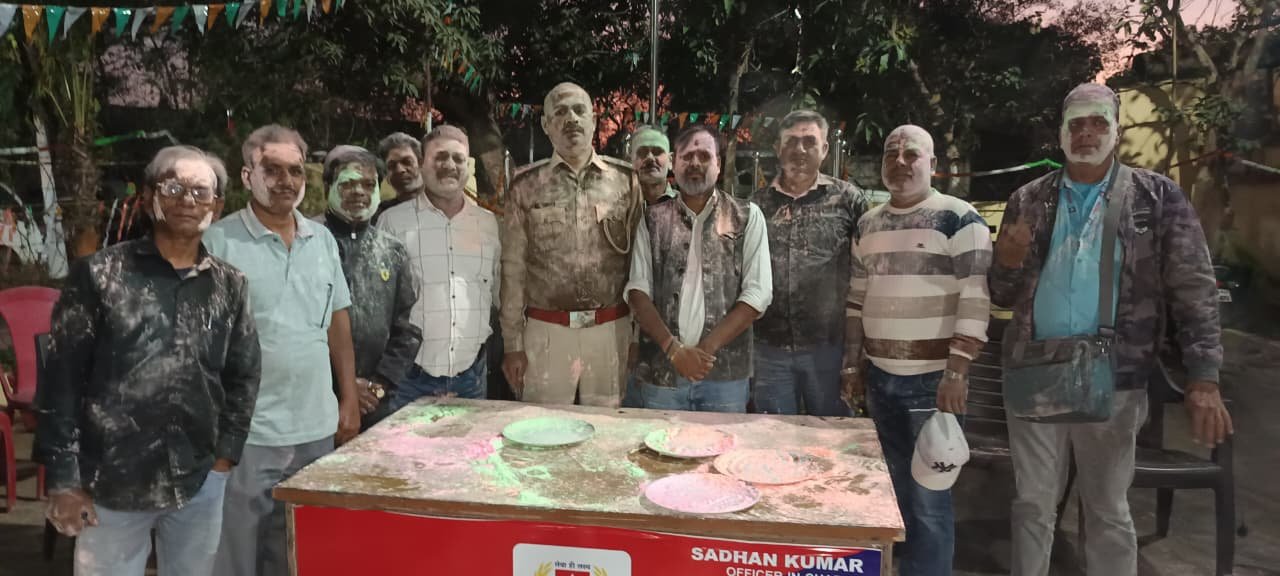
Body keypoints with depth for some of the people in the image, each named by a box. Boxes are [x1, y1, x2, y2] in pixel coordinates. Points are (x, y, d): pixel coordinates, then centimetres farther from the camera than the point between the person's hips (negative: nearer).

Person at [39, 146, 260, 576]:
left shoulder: (229, 285, 4)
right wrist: (63, 479, -6)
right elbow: (64, 379, -4)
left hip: (199, 483, 3)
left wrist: (225, 456, 4)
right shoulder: (99, 274, -3)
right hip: (111, 482, -2)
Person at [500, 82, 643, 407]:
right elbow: (513, 269, 4)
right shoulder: (526, 186, 4)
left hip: (612, 331, 0)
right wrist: (512, 345, 1)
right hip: (546, 332, 0)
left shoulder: (625, 180, 4)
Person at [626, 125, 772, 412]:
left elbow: (757, 294, -3)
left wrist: (706, 349, -11)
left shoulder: (747, 216, 4)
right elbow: (638, 291, 2)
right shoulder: (653, 220, 8)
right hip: (661, 371, 1)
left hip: (726, 373, -1)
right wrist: (674, 349, -11)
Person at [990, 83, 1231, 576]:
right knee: (1032, 505, 12)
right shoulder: (1028, 201, 6)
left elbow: (1194, 291, -3)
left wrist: (1203, 378, -13)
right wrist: (1008, 264, -14)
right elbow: (1002, 296, 9)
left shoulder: (1158, 198, 0)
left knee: (1108, 512, 12)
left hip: (1113, 380, -2)